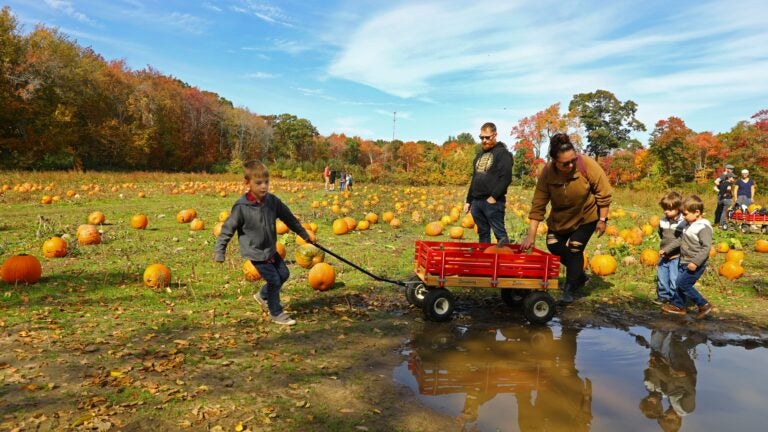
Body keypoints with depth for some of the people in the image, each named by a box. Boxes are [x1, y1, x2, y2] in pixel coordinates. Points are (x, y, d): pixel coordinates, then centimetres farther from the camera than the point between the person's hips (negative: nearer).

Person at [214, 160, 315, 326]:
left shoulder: (273, 201, -7)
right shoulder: (241, 206, -21)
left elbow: (289, 218, 6)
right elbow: (228, 229, -13)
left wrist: (305, 234, 15)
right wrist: (219, 252, -14)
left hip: (271, 249, 6)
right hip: (255, 252, -6)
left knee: (284, 274, 15)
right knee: (274, 280, -4)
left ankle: (263, 296, 39)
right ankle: (276, 313, 18)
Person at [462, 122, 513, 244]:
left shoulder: (502, 153, -3)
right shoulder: (480, 155, 20)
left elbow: (506, 178, -14)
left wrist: (494, 197, -19)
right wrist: (468, 200, 19)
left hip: (493, 202, -7)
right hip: (476, 202, 7)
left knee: (500, 234, -8)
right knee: (483, 234, 11)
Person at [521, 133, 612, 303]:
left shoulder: (587, 164, -31)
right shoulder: (547, 173, -25)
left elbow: (604, 192, -19)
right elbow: (538, 205, -22)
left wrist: (602, 219, -14)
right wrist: (531, 235, -24)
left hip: (586, 216, -3)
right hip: (560, 218, 4)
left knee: (574, 249, -10)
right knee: (554, 247, 5)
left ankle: (570, 289, 10)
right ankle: (580, 276, 31)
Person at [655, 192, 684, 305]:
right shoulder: (663, 220, 3)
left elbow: (680, 240, -22)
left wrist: (667, 249, -23)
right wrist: (664, 244, 10)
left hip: (676, 256, -6)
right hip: (663, 255, 6)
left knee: (674, 279, -1)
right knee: (661, 277, 14)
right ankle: (663, 296, 28)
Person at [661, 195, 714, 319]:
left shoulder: (703, 227, -19)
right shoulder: (687, 224, 9)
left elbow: (706, 247, -24)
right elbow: (681, 241, 22)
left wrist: (696, 262, -28)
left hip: (695, 265, -9)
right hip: (684, 262, 9)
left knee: (683, 283, -10)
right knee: (679, 282, 12)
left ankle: (704, 305, 2)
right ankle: (677, 305, 26)